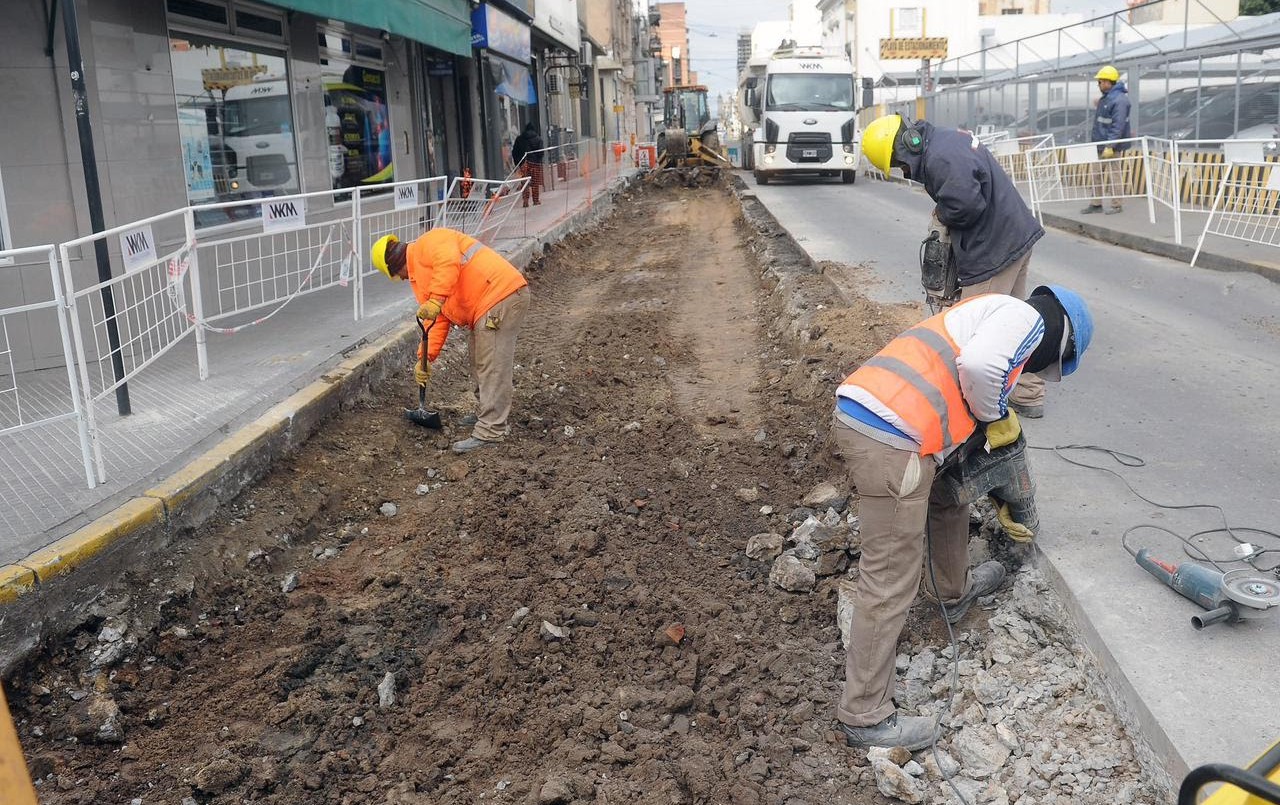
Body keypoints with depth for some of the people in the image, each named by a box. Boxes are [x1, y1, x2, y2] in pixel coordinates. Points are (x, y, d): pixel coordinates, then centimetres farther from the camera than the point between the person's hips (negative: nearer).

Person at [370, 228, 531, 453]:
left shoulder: (429, 243, -5)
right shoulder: (419, 275, 23)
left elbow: (449, 262, -27)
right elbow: (437, 320, 17)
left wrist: (436, 300, -29)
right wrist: (425, 358, 10)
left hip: (501, 296, -11)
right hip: (485, 308, 11)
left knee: (492, 368, -10)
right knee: (481, 367, 20)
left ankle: (490, 431, -8)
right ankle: (488, 414, 35)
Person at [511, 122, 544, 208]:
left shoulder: (519, 139, 7)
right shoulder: (538, 139, -2)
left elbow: (514, 152, 6)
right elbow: (541, 152, -9)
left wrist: (517, 163, 11)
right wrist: (538, 159, 7)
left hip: (523, 163, 2)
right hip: (535, 162, -2)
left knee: (525, 182, 4)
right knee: (535, 183, 8)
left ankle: (525, 199, -11)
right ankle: (536, 200, 15)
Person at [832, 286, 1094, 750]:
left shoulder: (988, 317, 33)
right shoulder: (1026, 317, 5)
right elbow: (980, 364, -19)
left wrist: (1003, 502, 44)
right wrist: (996, 417, 2)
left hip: (855, 413, 10)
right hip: (890, 440, -10)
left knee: (948, 497, 35)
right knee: (891, 584, 0)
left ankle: (954, 591, 58)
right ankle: (865, 716, 11)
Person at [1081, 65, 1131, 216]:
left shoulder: (1119, 99, -18)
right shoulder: (1105, 98, 13)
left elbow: (1118, 126, -23)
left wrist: (1110, 146, -26)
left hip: (1112, 146, -9)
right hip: (1100, 144, 10)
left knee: (1113, 175, -2)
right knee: (1097, 174, 10)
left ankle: (1117, 205, 6)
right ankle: (1096, 204, 17)